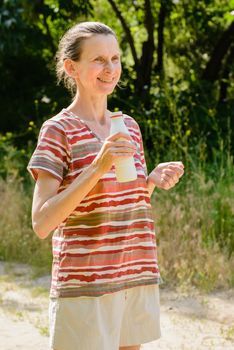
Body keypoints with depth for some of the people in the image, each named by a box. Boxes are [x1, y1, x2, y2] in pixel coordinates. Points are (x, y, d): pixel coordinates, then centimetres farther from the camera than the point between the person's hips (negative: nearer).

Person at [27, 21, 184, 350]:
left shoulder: (129, 126, 11)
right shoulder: (58, 130, -7)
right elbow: (42, 223, -14)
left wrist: (153, 181, 0)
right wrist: (98, 167, -22)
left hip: (138, 279, 6)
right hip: (85, 286, -6)